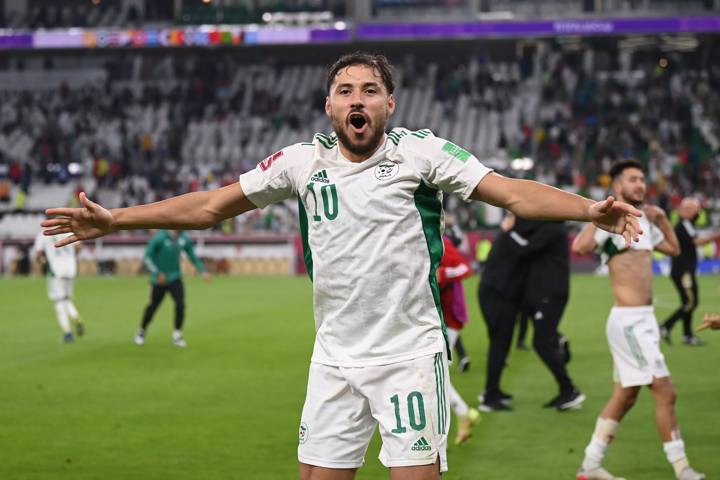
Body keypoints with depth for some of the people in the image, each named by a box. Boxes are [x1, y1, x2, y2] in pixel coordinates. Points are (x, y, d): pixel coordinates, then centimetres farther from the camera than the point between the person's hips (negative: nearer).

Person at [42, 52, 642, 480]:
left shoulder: (421, 151, -6)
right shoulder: (303, 161, 4)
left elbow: (512, 192, -14)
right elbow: (212, 205, 11)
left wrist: (589, 209, -30)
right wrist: (114, 220, 9)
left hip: (411, 355, -3)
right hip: (334, 359, 4)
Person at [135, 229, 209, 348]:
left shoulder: (185, 239, -2)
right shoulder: (160, 237, -18)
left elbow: (193, 257, 11)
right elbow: (147, 257, -15)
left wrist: (202, 271, -3)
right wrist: (157, 273, -24)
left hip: (175, 279, 3)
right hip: (159, 280, -3)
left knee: (180, 305, -13)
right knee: (153, 306, 8)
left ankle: (177, 336, 2)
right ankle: (142, 331, 34)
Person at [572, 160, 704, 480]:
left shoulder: (644, 221, 14)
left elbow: (674, 249, 25)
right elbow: (579, 247, -30)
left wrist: (661, 219, 13)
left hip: (642, 320, 10)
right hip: (629, 320, -10)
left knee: (625, 395, 14)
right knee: (665, 392, -9)